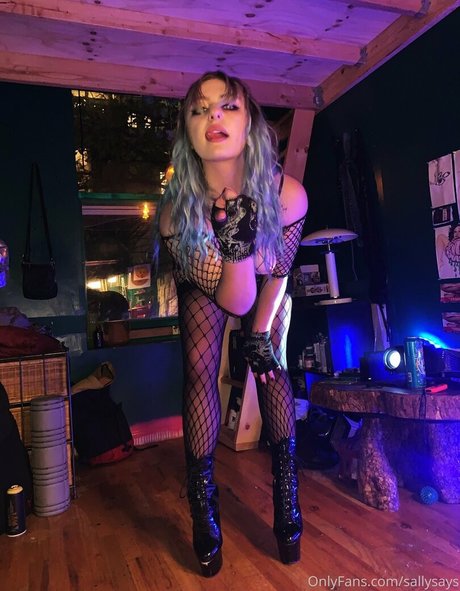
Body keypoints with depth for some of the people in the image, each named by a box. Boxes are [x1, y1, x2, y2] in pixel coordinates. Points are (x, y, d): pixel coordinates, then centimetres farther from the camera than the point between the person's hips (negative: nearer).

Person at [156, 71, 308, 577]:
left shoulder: (287, 194, -33)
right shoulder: (176, 211, -35)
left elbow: (277, 274, -15)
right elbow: (233, 300, -32)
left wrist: (260, 335, -10)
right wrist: (237, 242, -50)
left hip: (267, 290, 1)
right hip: (205, 288, -1)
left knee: (273, 368, -10)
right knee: (200, 370, -15)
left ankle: (286, 497, 6)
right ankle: (203, 508, 0)